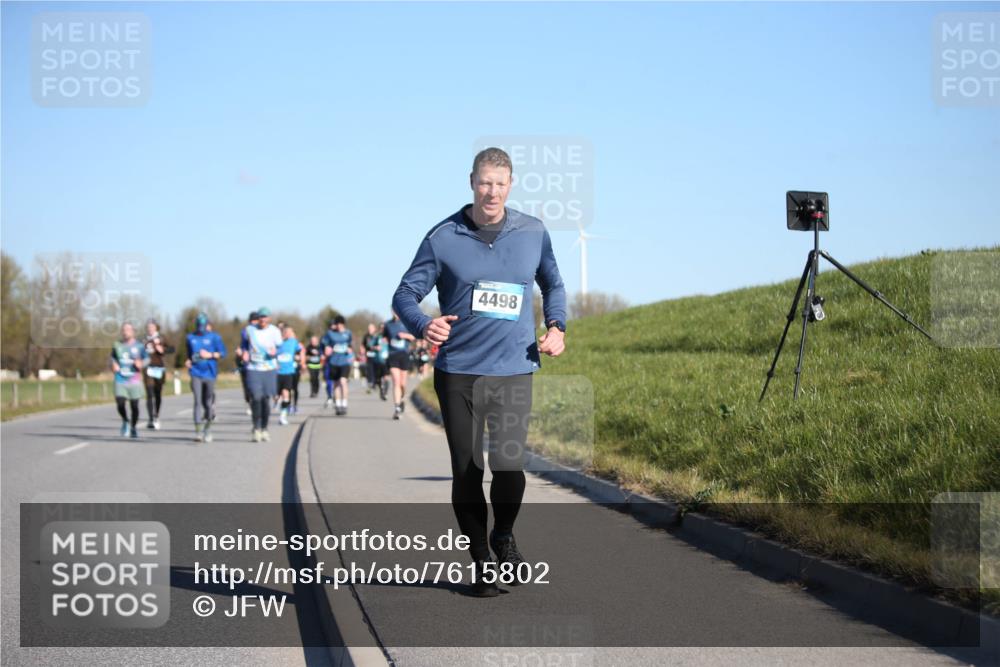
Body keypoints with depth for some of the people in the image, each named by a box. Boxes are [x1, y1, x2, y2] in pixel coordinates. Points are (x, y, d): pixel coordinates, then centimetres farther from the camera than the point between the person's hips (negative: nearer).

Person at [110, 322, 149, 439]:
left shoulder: (139, 346, 1)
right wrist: (113, 364, 1)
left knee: (134, 405, 2)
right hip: (120, 380, 1)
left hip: (134, 380, -1)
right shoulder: (117, 345, 7)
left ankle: (133, 427, 23)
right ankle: (125, 421, 18)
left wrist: (141, 364, -13)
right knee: (120, 403, -13)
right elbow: (113, 357, 21)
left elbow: (146, 358, 7)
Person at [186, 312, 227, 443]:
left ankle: (207, 429, 26)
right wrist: (188, 361, 4)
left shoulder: (214, 337, 1)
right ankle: (198, 431, -13)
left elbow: (222, 353, 0)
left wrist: (210, 355, -12)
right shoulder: (191, 337, 10)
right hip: (196, 373, 1)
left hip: (210, 373, -1)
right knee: (198, 401, -9)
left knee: (208, 402, 6)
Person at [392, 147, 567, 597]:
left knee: (509, 464, -14)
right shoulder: (443, 237, 0)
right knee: (466, 471, 4)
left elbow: (552, 284, 24)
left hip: (514, 372, 0)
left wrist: (556, 327, 7)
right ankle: (480, 562, 21)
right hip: (457, 373, 0)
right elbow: (405, 294, 2)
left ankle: (504, 537, 16)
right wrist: (424, 326, -19)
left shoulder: (533, 232, 6)